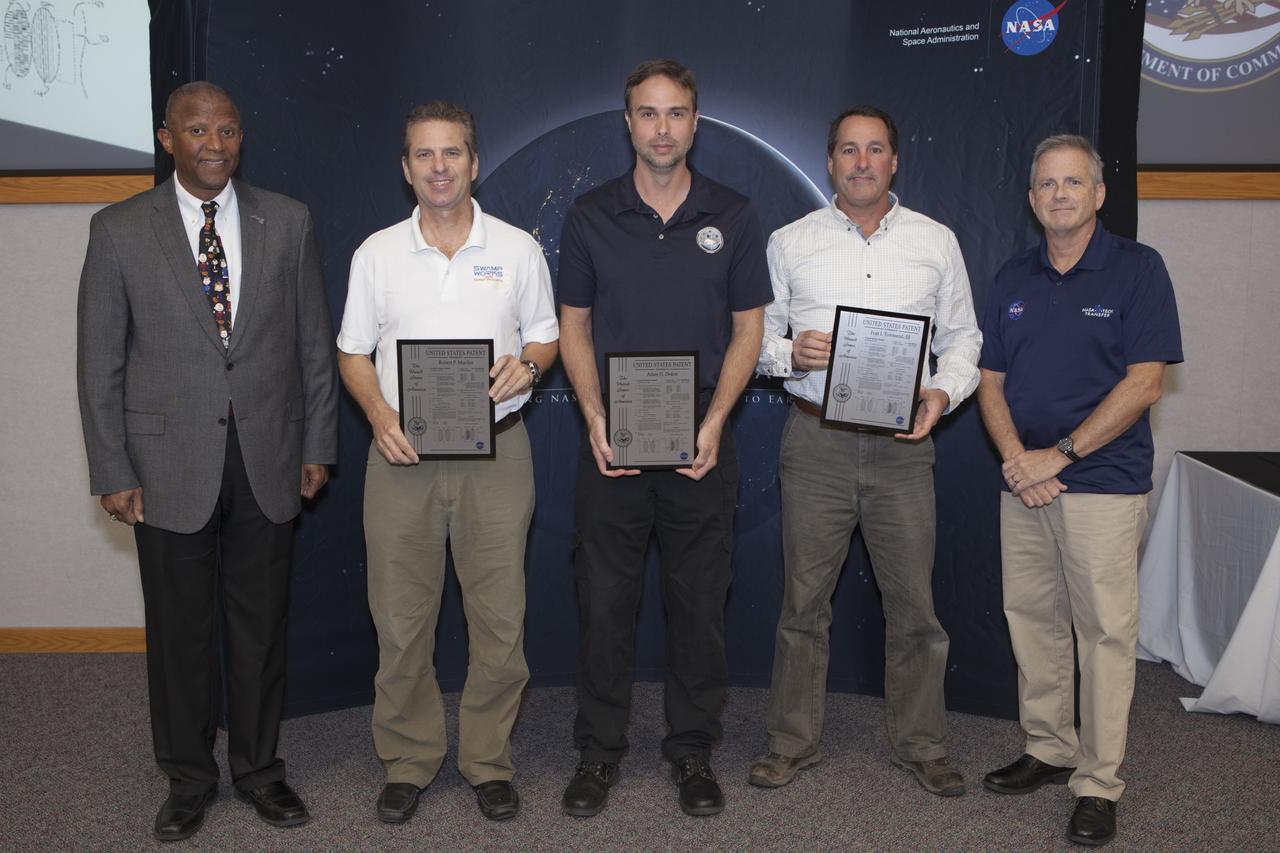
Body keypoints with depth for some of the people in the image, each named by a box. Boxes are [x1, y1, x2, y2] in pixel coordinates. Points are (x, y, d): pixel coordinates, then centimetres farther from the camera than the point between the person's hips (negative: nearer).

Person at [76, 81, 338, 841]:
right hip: (170, 465, -1)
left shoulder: (288, 222, 2)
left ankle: (259, 765, 30)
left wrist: (317, 445, 4)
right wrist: (113, 472, -4)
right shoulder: (120, 230, -2)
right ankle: (189, 777, 29)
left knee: (262, 622, 12)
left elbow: (314, 342, 6)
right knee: (180, 629, 10)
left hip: (268, 461, 1)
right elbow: (100, 360, 0)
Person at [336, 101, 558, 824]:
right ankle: (409, 761, 23)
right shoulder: (377, 253, 6)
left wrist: (528, 364, -12)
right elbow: (353, 352, 9)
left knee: (500, 616, 3)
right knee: (401, 619, 6)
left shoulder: (518, 249, 5)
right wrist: (381, 416, -9)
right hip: (402, 454, 1)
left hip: (497, 451, 0)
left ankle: (490, 762, 20)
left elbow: (547, 336, 11)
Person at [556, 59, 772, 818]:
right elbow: (574, 326, 6)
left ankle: (694, 752, 22)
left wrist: (714, 422, -10)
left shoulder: (732, 216, 3)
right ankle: (599, 750, 20)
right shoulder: (591, 216, 4)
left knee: (701, 602, 7)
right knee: (604, 601, 5)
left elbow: (747, 329, 3)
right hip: (612, 441, 0)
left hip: (700, 440, 0)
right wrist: (595, 418, -8)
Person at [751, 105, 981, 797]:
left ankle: (920, 743, 23)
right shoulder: (789, 243, 7)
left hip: (900, 443, 1)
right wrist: (789, 354, -12)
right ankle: (793, 741, 21)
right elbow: (756, 332, 9)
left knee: (913, 601, 5)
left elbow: (962, 336, 11)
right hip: (815, 441, 0)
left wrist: (943, 391, -7)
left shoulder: (936, 241, 9)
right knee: (805, 597, 6)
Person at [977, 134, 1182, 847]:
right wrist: (1015, 457, -8)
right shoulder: (1014, 279, 11)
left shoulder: (1137, 269, -4)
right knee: (1033, 622, 11)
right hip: (1024, 486, 5)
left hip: (1104, 484, -5)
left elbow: (1144, 385, -11)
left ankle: (1099, 784, 10)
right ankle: (1048, 750, 27)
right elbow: (991, 382, 9)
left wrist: (1059, 454, -14)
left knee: (1106, 633, 0)